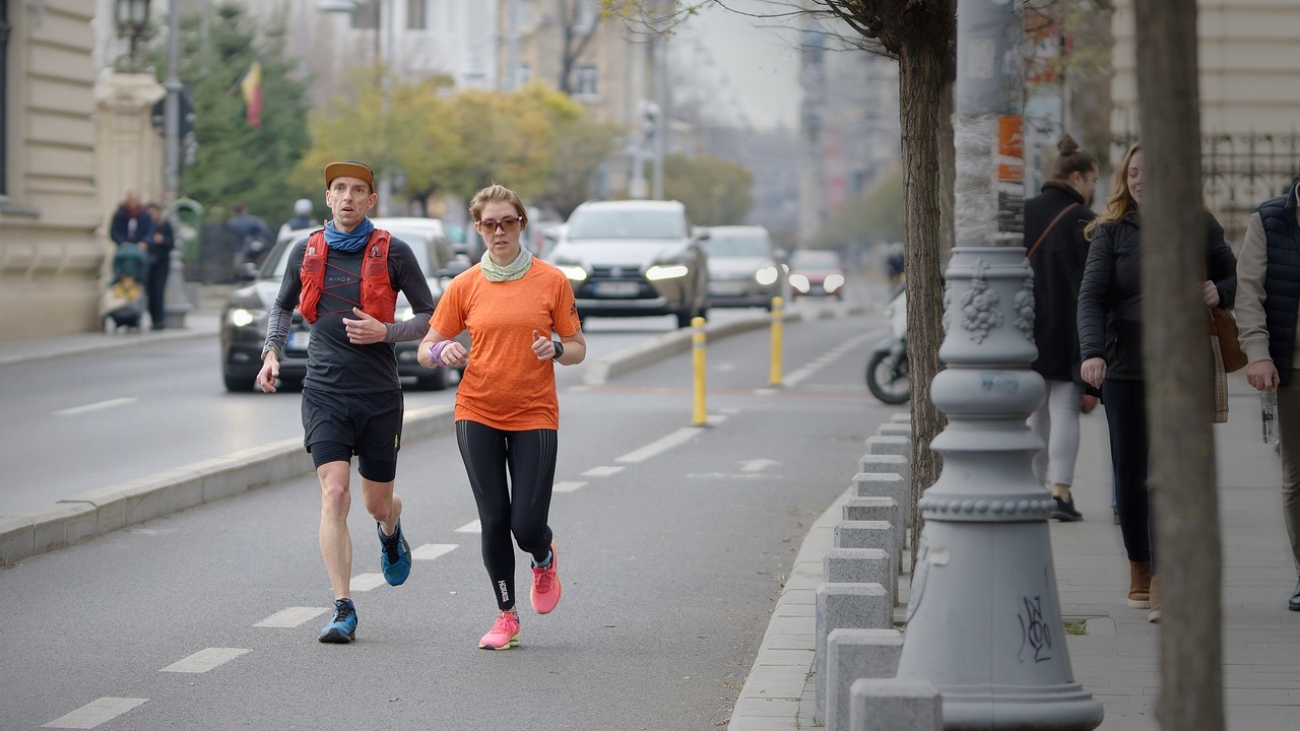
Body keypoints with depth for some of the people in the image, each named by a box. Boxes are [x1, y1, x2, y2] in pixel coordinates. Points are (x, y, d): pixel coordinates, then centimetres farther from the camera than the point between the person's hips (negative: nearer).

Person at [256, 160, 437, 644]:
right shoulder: (306, 253, 6)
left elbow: (432, 318, 3)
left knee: (377, 503, 11)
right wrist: (272, 353, 6)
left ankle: (391, 534, 50)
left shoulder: (393, 254, -2)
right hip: (325, 391, 1)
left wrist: (385, 333, -13)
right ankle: (343, 611, -14)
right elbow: (283, 307, 22)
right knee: (334, 495, -15)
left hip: (380, 393, -1)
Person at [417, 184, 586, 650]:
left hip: (535, 416, -1)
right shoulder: (465, 286, 3)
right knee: (493, 520, -2)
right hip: (478, 414, 1)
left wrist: (557, 349, -17)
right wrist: (442, 352, -16)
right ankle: (506, 616, 14)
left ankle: (544, 559, 30)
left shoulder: (551, 282, 0)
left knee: (527, 525, -7)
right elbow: (426, 350, 7)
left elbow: (578, 349, 6)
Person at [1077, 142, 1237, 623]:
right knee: (1130, 473, 5)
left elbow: (1233, 276, 18)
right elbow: (1091, 297, -6)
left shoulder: (1200, 227, 6)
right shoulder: (1111, 232, 3)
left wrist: (1219, 293, -7)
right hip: (1125, 368, 1)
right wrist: (1092, 352, -23)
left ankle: (1162, 586, -15)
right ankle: (1139, 572, 23)